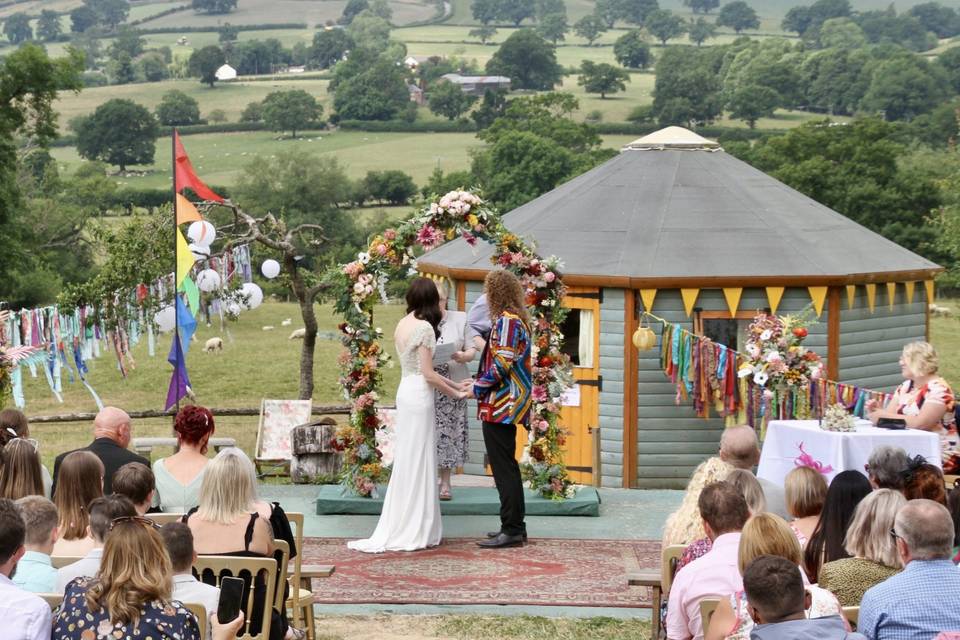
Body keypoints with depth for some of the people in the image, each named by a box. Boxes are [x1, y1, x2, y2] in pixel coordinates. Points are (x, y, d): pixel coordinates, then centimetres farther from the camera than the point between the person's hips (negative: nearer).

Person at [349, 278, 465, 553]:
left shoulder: (403, 324, 12)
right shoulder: (425, 327, -13)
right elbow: (428, 374, -14)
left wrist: (453, 384, 19)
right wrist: (457, 393, -3)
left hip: (406, 391, 8)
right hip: (419, 395, -8)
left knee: (406, 462, 12)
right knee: (418, 462, -2)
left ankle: (396, 529, 15)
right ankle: (414, 532, 3)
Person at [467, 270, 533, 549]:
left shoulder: (505, 321, -15)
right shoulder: (518, 320, 15)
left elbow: (501, 365, -21)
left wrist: (477, 388, -10)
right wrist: (480, 380, 18)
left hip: (500, 407, -10)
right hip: (508, 407, 10)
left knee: (503, 469, -7)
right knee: (507, 467, 15)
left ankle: (511, 530, -5)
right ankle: (514, 526, 20)